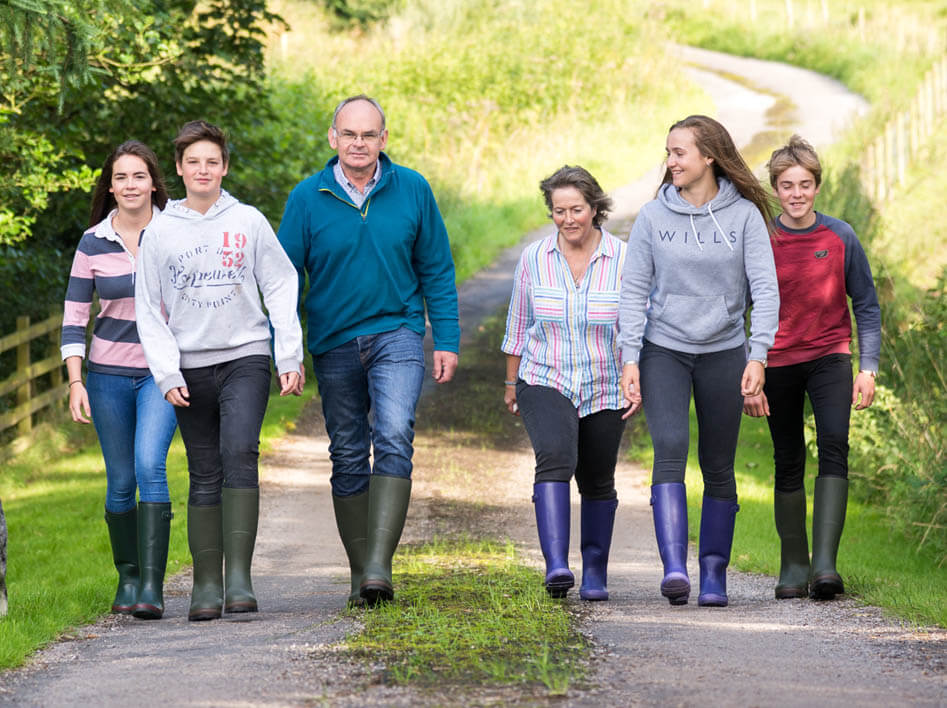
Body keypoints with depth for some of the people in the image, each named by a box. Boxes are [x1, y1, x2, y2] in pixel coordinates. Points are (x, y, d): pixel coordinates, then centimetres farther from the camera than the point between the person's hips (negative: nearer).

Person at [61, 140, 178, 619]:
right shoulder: (93, 243, 1)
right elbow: (74, 317, 3)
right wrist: (76, 382, -6)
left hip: (161, 372, -2)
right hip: (108, 373, 2)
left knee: (150, 465, -20)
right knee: (120, 481, 7)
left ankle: (153, 586, -22)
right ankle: (128, 577, 24)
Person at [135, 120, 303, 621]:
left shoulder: (249, 222, 4)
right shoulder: (160, 233, 6)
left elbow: (280, 289, 6)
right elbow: (149, 310, 7)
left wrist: (290, 358, 0)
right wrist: (166, 373, -2)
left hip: (245, 358, -2)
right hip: (190, 366, 2)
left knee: (240, 453, -20)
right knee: (205, 476, 2)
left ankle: (239, 577, -23)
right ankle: (207, 583, 7)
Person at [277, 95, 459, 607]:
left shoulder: (412, 190, 0)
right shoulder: (308, 198, -2)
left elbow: (437, 270, 8)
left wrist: (447, 340, 3)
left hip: (397, 333, -1)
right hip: (334, 343, 1)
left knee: (394, 437, -21)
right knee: (348, 458, 8)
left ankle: (380, 565, -26)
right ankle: (360, 572, 18)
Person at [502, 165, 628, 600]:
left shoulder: (623, 259, -6)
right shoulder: (534, 258, -2)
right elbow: (518, 322, 9)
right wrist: (511, 382, 14)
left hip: (604, 389, 1)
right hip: (545, 383, -1)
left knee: (597, 482, 11)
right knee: (555, 458, -25)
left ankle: (595, 573, 28)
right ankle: (556, 565, -34)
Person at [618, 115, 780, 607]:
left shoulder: (744, 216, -2)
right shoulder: (654, 217, 0)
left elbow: (765, 288, -5)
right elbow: (633, 290, 1)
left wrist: (758, 355, -16)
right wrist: (629, 358, -7)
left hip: (723, 352, 0)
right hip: (664, 350, 0)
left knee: (718, 466, 5)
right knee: (669, 447, -19)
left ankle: (714, 573, 14)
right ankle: (674, 566, -26)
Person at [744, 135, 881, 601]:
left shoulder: (840, 237, -3)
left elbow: (867, 305, 4)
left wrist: (868, 367, -3)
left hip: (829, 356, -1)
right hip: (778, 361, 1)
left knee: (834, 445, -19)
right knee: (788, 463, 7)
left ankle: (825, 564, -26)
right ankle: (793, 568, 16)